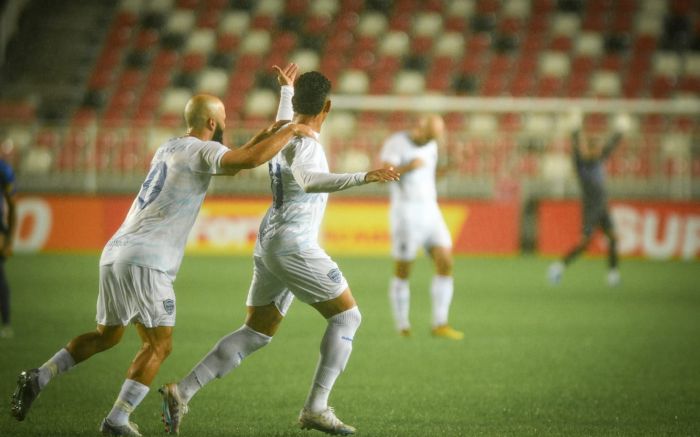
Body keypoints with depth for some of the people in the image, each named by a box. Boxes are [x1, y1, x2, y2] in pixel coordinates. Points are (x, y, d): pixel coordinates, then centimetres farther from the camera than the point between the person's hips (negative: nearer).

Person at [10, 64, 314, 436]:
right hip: (146, 262, -8)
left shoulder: (170, 149, 21)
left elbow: (231, 162, 33)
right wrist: (291, 131, -9)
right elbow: (250, 160, -23)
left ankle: (38, 378, 7)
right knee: (158, 345, 1)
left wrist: (267, 133, 29)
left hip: (115, 254, 8)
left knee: (106, 335, 21)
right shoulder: (202, 150, -6)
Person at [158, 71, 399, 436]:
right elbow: (307, 179, -38)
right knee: (346, 316, 0)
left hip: (269, 242, 9)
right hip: (293, 245, -9)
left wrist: (285, 89, 56)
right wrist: (362, 177, -47)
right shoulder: (304, 143, -16)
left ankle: (182, 392, 6)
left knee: (256, 333, 13)